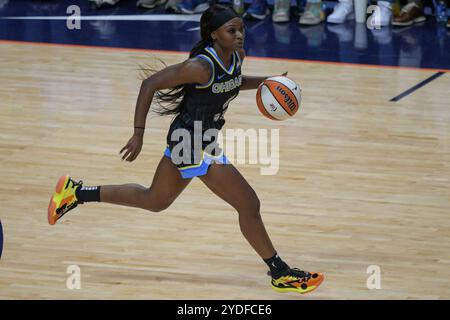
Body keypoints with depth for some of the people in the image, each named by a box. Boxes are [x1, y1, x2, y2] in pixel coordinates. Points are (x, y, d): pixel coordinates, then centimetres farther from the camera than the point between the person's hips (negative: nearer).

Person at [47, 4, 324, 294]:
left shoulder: (237, 57, -2)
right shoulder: (201, 67, -27)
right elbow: (150, 84, -21)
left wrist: (262, 82, 3)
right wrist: (139, 134, -21)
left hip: (192, 139, 10)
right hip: (193, 142, -10)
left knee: (154, 200, 26)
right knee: (249, 205, -5)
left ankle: (76, 192, 33)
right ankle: (281, 275, 9)